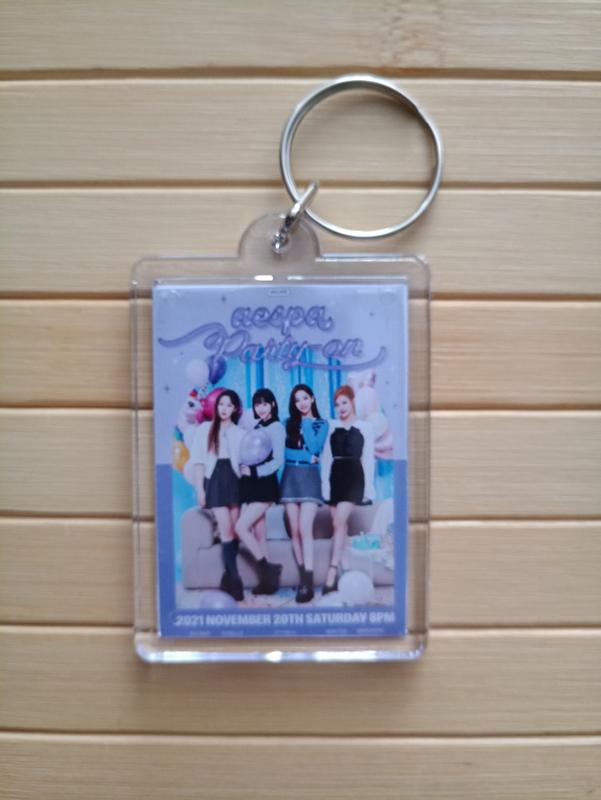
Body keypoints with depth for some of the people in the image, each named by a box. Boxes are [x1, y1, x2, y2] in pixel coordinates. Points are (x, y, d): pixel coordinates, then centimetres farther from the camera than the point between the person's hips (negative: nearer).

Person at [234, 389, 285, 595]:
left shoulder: (276, 428, -7)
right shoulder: (255, 426, 14)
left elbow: (277, 461, -12)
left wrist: (254, 472, -15)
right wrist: (243, 468, -5)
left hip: (264, 486, -7)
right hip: (250, 485, 7)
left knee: (241, 527, -13)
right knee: (258, 535, 7)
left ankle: (267, 570, 0)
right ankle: (268, 578, 14)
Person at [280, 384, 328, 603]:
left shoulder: (321, 424, 8)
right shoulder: (288, 423, 12)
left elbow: (315, 448, -9)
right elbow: (281, 451, 1)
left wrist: (306, 423, -3)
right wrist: (306, 457, -9)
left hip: (310, 478, -3)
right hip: (290, 477, 3)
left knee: (305, 528, -15)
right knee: (295, 531, -1)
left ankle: (308, 582, -17)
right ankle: (303, 577, 6)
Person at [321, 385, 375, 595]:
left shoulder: (365, 427, 5)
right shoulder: (331, 426, 11)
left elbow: (368, 459, 4)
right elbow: (327, 457, 9)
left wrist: (369, 487, -1)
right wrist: (324, 482, 0)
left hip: (353, 476, -3)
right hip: (335, 476, 3)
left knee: (339, 522, -16)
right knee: (339, 524, 6)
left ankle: (332, 572, -17)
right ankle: (341, 568, 14)